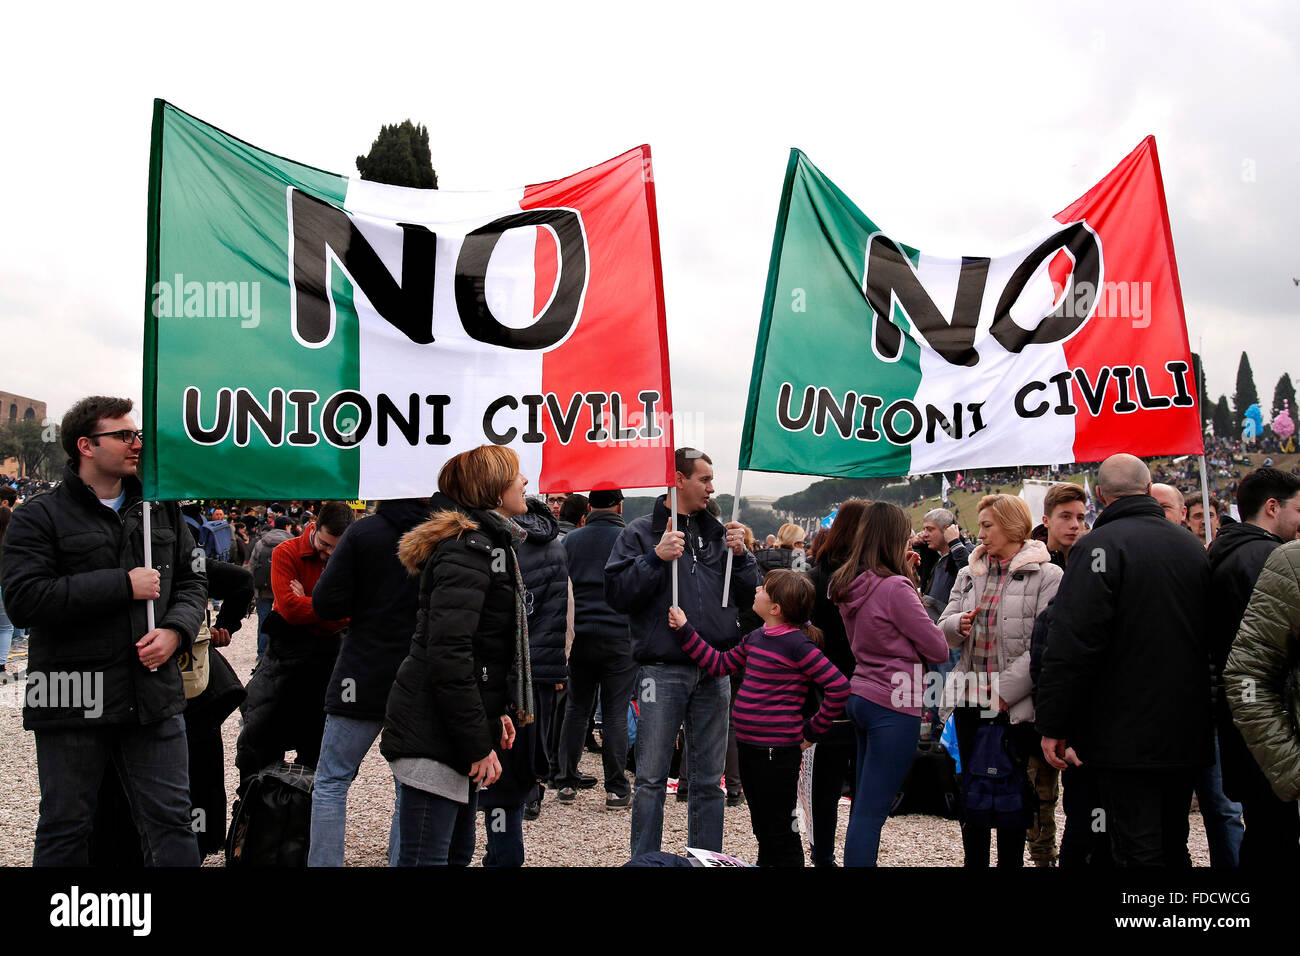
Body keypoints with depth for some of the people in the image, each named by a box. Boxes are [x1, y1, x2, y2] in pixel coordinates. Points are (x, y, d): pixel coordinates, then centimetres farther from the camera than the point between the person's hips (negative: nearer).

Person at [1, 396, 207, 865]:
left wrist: (175, 631, -4)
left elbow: (192, 581, 17)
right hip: (72, 699, -3)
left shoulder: (161, 509, 12)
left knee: (171, 822, 7)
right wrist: (123, 585, -17)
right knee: (64, 829, 10)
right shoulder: (40, 517, -3)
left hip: (154, 696, 3)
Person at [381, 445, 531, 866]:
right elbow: (448, 654, -24)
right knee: (426, 857, -7)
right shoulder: (469, 550, -17)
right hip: (433, 736, -11)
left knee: (458, 853, 15)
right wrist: (478, 743, -21)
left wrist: (497, 713, 16)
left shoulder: (488, 544, 18)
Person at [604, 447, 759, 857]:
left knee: (709, 779, 10)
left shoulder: (718, 533, 13)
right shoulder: (642, 532, 2)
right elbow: (617, 594, -8)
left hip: (714, 670, 4)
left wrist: (740, 556, -2)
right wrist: (656, 558, -17)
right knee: (651, 779, 0)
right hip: (663, 671, -4)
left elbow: (748, 597, 13)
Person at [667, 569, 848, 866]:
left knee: (779, 831, 4)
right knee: (762, 828, 20)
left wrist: (812, 730, -13)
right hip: (749, 746, 9)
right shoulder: (755, 638, 7)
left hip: (776, 751, -8)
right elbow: (720, 663, 16)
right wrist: (684, 630, 13)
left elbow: (839, 687, -21)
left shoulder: (796, 644, -18)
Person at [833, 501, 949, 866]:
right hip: (894, 705, -9)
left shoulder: (850, 585, 7)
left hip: (860, 697, 9)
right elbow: (938, 650, -12)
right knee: (871, 811, -7)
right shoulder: (894, 587, -17)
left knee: (864, 805, 17)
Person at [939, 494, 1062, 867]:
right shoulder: (970, 574, 13)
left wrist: (1007, 689, -17)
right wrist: (957, 624, -10)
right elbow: (944, 629, 14)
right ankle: (974, 860, 22)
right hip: (971, 700, 5)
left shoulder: (1047, 576, -7)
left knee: (1014, 792, 5)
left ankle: (1010, 861, 17)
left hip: (1017, 705, -5)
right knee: (971, 789, 11)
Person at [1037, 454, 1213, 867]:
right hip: (1187, 735, 7)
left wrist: (1053, 727, -13)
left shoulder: (1103, 544, -12)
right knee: (1172, 845, 18)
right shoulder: (1192, 546, 10)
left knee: (1137, 852, -3)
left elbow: (1073, 643, -19)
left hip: (1126, 737, -7)